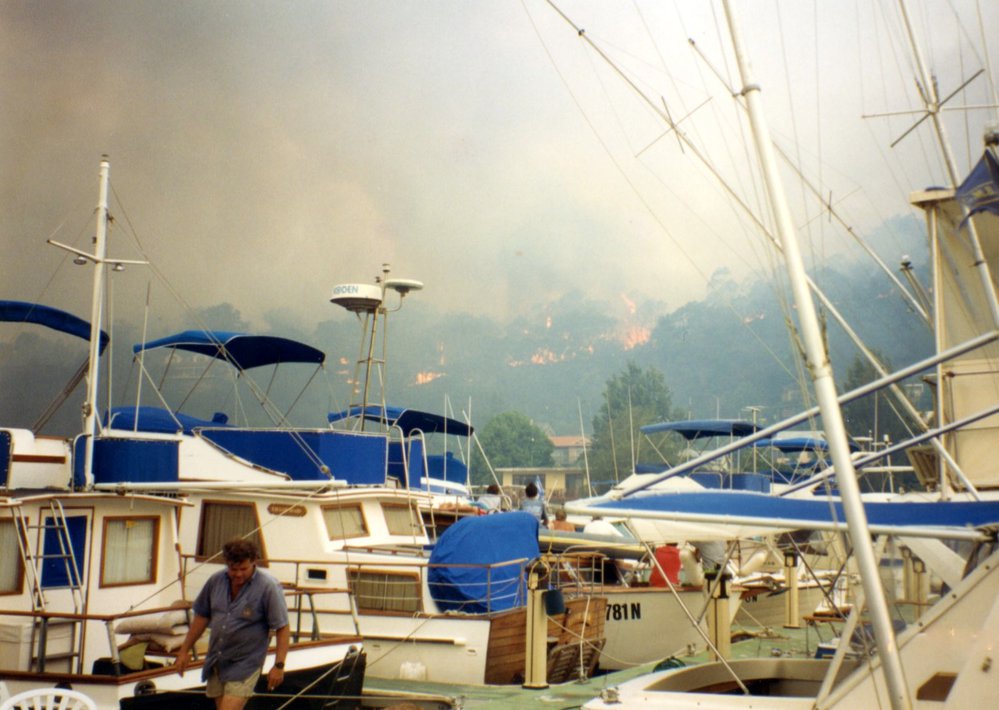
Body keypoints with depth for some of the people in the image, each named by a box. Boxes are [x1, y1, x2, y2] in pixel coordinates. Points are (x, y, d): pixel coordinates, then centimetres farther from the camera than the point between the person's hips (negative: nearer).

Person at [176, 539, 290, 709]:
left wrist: (279, 666, -17)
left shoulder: (268, 587, -15)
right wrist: (184, 650, 14)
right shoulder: (216, 580, 0)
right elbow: (201, 617, 11)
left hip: (245, 664, -6)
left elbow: (283, 629, -13)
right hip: (216, 662, 6)